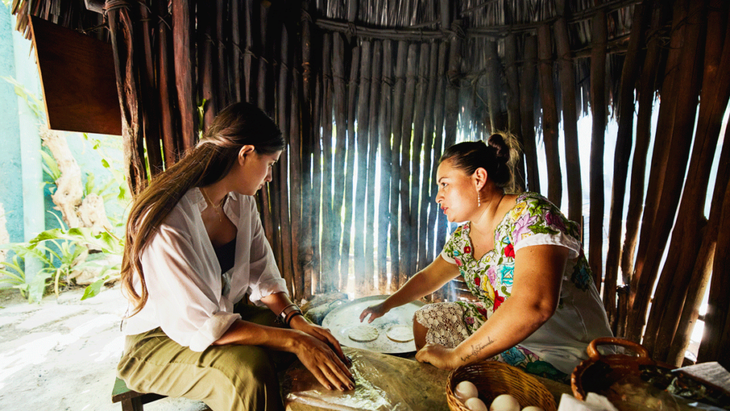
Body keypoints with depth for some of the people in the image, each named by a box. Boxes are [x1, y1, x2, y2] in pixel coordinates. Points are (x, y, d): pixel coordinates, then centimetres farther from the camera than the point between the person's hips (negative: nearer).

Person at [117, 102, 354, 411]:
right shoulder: (166, 222, -29)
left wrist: (296, 319, -18)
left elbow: (263, 276, -2)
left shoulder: (242, 202, -4)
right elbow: (197, 324, -30)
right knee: (249, 366, -32)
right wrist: (293, 340, -33)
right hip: (159, 339, -6)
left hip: (226, 315, 6)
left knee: (313, 342, -11)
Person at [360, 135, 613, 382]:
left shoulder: (530, 215, -25)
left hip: (565, 351, -7)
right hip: (499, 330, 8)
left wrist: (454, 357, -31)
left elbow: (533, 305, -38)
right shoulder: (464, 237, 0)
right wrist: (386, 305, 19)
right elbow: (428, 278, 17)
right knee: (424, 319, 12)